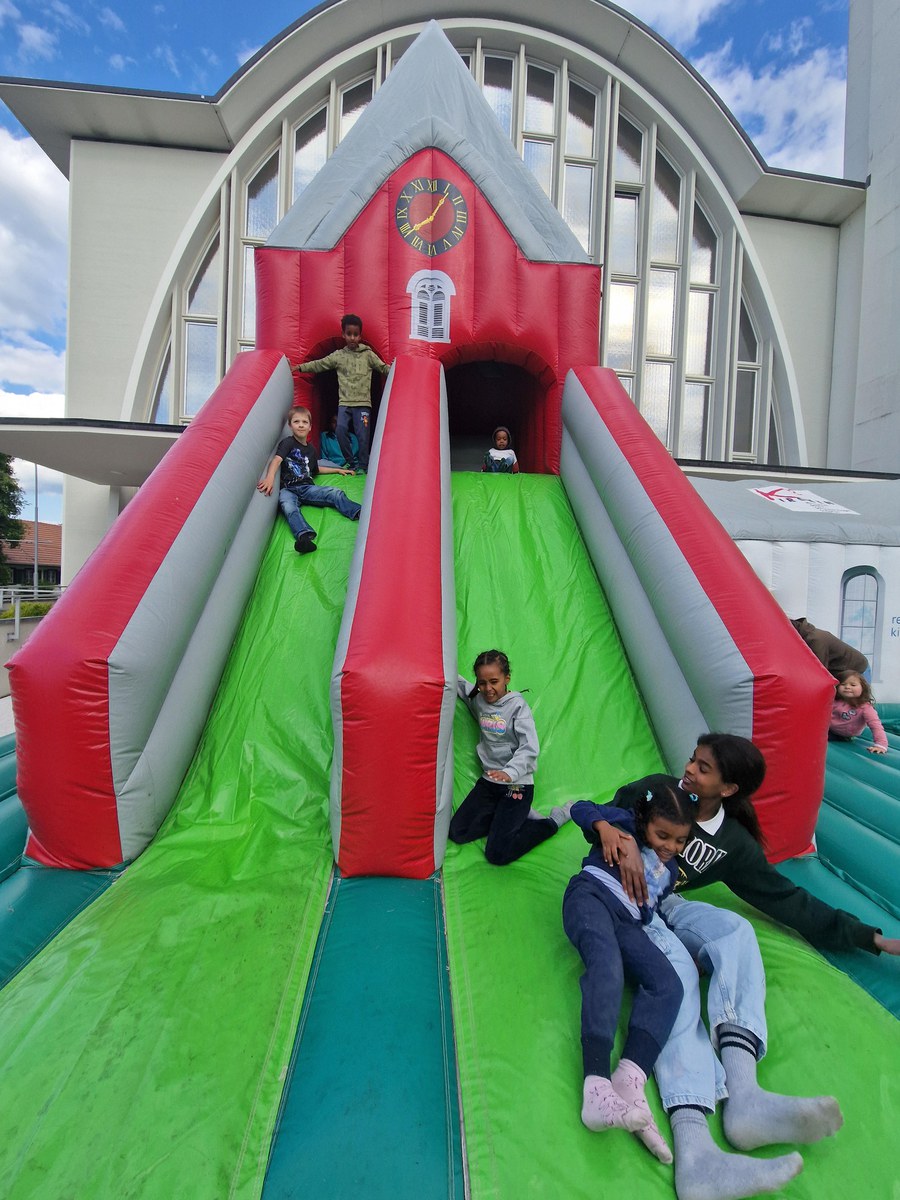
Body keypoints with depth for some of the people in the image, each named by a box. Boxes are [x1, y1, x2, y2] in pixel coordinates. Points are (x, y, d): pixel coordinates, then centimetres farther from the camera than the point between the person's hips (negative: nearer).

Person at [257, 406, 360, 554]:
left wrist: (338, 470, 42)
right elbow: (277, 459, -13)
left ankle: (360, 514, -38)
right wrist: (270, 477, -33)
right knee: (289, 508, -38)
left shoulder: (311, 449, 23)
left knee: (336, 493, -20)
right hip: (288, 489, -5)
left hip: (307, 488, 5)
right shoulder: (287, 443, 5)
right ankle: (304, 537, -64)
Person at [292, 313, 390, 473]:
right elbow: (318, 364, 10)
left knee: (362, 434, -7)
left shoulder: (368, 354, 7)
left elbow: (384, 368, 8)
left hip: (363, 402, -1)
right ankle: (350, 461, 4)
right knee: (341, 430, -13)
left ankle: (363, 466, 6)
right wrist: (298, 367, 5)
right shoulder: (338, 356, 10)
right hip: (344, 402, 2)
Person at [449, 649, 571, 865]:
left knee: (497, 855, -10)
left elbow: (529, 749, -21)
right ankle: (517, 816, 14)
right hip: (488, 781, 7)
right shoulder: (478, 700, 2)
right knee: (457, 832, 2)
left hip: (516, 785, -6)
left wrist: (509, 772, -38)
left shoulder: (518, 706, -14)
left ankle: (555, 820, 8)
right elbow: (458, 682, 17)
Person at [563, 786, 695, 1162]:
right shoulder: (625, 824, 12)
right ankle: (596, 1089, -43)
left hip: (628, 922, 6)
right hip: (591, 895, -6)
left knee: (668, 984, -20)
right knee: (607, 966, -33)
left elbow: (655, 913, 26)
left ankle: (629, 1081, -36)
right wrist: (606, 829, -11)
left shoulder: (670, 870, 28)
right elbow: (581, 808, 5)